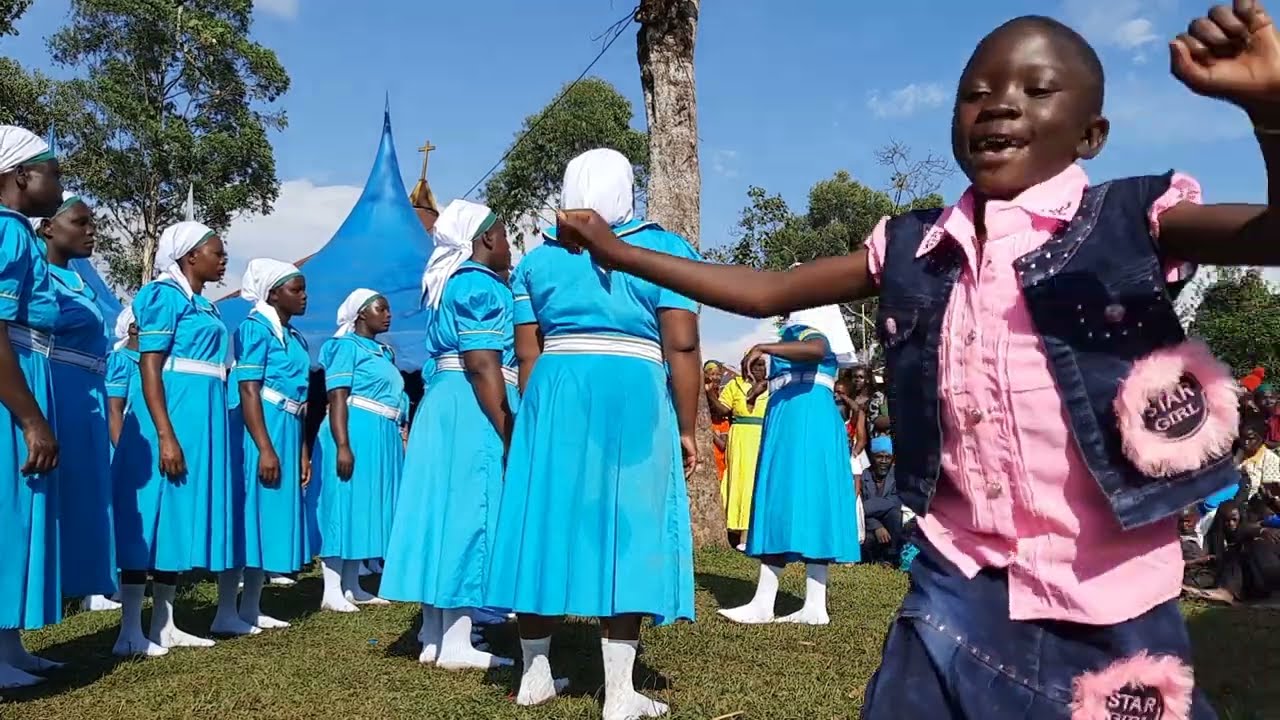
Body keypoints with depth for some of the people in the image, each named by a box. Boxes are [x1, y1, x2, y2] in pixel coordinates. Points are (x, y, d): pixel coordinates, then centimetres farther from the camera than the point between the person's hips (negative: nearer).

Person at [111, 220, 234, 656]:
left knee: (184, 514, 9)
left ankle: (163, 624, 15)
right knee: (154, 513, -6)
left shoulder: (204, 305, 19)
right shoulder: (165, 295, -7)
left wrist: (205, 429, 23)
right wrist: (165, 435, -23)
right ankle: (131, 629, -1)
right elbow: (149, 368, -15)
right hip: (173, 412, -9)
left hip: (204, 416, 9)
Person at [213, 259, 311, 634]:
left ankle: (251, 607, 17)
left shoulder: (295, 338, 17)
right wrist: (265, 449, -21)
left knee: (274, 515, 10)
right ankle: (226, 613, 0)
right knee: (249, 513, -6)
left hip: (288, 432, 9)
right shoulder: (256, 329, -8)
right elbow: (248, 392, -16)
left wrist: (303, 451, 18)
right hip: (259, 431, -9)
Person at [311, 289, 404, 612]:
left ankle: (352, 586, 16)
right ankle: (332, 591, -2)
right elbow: (337, 399, -15)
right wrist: (342, 446, -24)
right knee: (345, 508, -6)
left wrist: (401, 441, 23)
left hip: (382, 440, 9)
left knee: (365, 509, 10)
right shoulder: (347, 346, -6)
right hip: (356, 435, -9)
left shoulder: (384, 352, 19)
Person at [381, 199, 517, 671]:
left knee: (447, 515, 9)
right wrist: (508, 434, -20)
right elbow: (482, 366, -19)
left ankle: (436, 637, 14)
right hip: (473, 411, -10)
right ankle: (455, 644, -4)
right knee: (468, 514, -8)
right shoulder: (480, 285, -10)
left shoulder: (449, 284, 21)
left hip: (442, 404, 10)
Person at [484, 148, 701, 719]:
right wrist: (687, 429, -1)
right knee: (623, 530, -1)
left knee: (549, 525, 9)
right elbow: (682, 348, -6)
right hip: (634, 399, -3)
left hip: (553, 397, 4)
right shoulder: (664, 249, 2)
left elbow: (527, 353, 8)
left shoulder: (537, 259, 12)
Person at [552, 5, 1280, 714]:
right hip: (958, 587, 3)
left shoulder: (1130, 223, -6)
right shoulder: (914, 247, 4)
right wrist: (620, 252, 9)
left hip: (1106, 603, -3)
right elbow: (768, 293, 10)